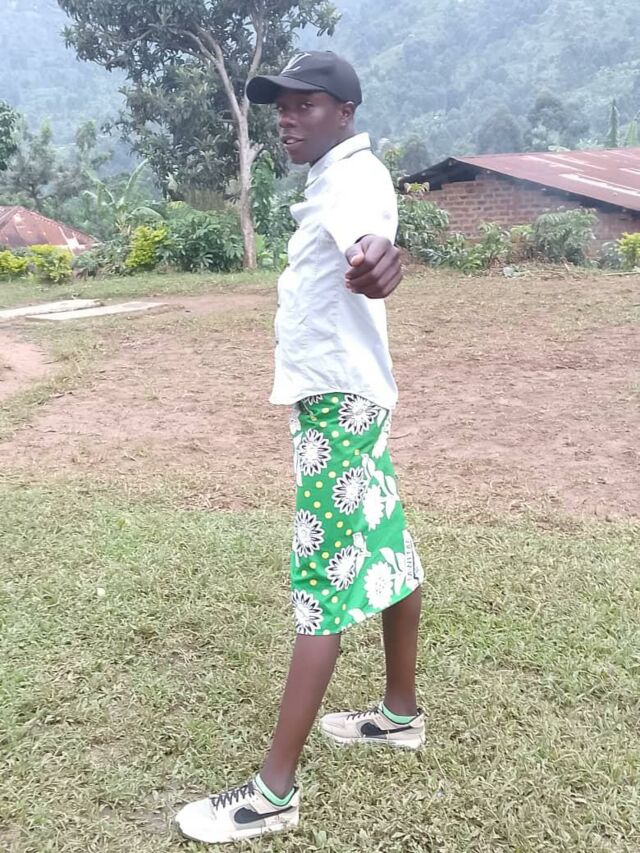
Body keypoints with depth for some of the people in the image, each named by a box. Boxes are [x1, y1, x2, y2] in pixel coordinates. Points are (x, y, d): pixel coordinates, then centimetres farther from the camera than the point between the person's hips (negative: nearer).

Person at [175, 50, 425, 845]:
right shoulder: (330, 179, 14)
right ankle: (400, 713, 35)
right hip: (342, 394, 11)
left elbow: (365, 231, -42)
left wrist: (374, 255, -64)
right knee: (385, 553, 18)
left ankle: (273, 792, 1)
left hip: (338, 399, -11)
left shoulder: (355, 175, -18)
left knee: (322, 584, -8)